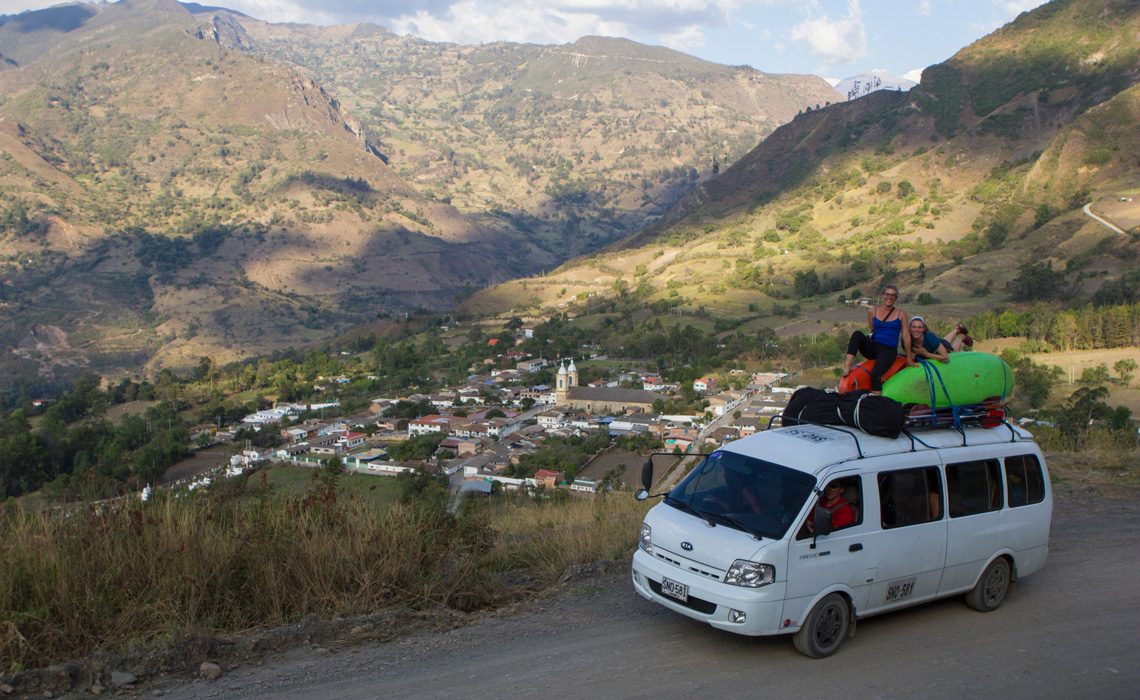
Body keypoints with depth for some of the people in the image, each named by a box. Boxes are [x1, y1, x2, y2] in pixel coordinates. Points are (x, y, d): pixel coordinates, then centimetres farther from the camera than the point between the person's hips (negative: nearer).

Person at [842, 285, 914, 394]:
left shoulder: (901, 314, 4)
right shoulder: (872, 311, 9)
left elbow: (906, 336, 3)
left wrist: (909, 358, 3)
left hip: (889, 350, -3)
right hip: (872, 347, 3)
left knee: (875, 374, -29)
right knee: (857, 334, -27)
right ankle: (847, 368, -38)